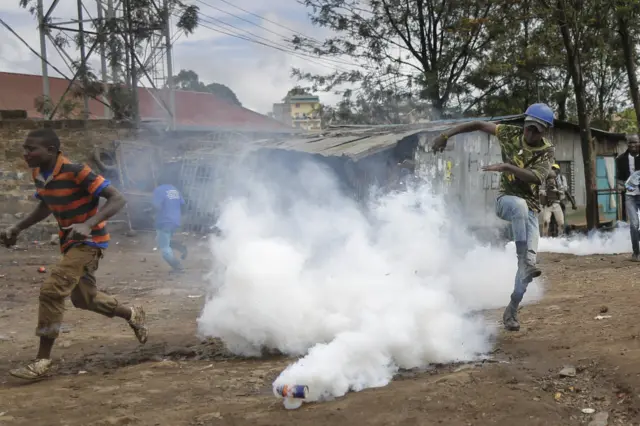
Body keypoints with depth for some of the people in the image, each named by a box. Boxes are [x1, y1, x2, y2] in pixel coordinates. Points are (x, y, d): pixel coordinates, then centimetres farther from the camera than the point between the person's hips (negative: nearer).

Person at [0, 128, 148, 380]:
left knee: (52, 290, -20)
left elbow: (117, 199, -27)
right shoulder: (39, 175, -3)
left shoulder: (76, 172, -26)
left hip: (89, 241, -9)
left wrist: (88, 224, -40)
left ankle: (42, 361, -12)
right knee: (83, 298, 20)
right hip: (70, 242, 9)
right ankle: (133, 316, 45)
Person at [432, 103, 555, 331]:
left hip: (530, 209, 1)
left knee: (530, 258, -9)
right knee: (520, 205, -40)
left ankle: (511, 311, 6)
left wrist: (507, 167, -37)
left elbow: (536, 178, -25)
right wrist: (446, 134, 1)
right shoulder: (510, 133, -4)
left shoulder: (547, 151, -7)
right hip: (506, 199, -1)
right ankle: (524, 262, -41)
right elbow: (480, 125, 5)